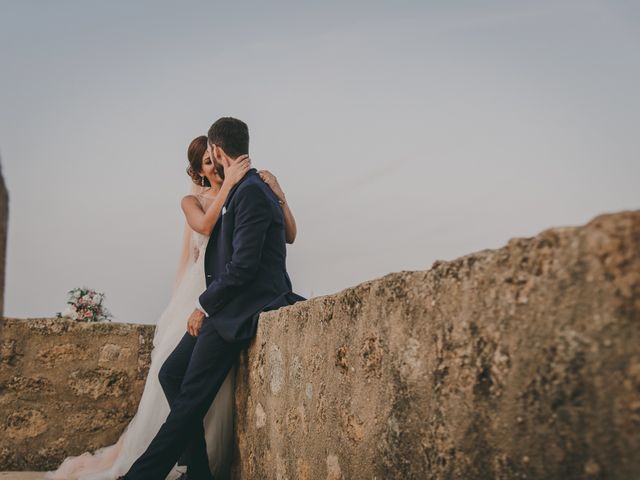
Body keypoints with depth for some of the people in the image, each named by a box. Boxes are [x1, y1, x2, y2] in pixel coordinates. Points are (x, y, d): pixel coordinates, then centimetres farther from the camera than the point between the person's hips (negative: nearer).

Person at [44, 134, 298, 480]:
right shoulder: (192, 200, 13)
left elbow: (289, 236, 3)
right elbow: (205, 225, -11)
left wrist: (278, 195, -9)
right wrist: (228, 184, -15)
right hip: (198, 294, 0)